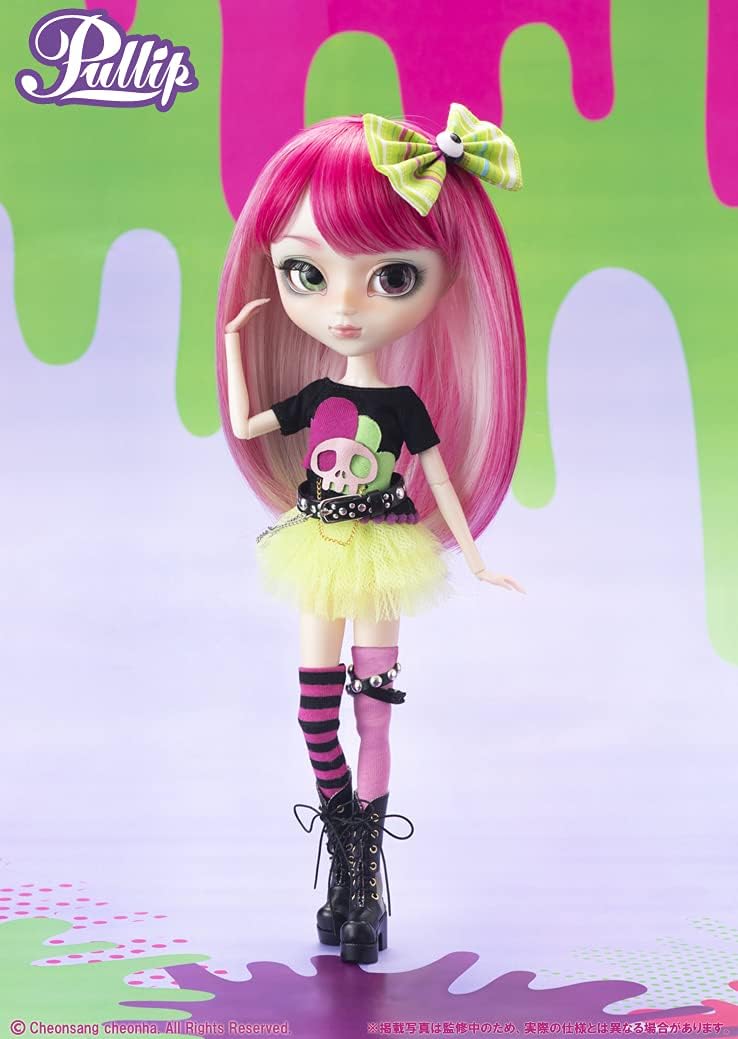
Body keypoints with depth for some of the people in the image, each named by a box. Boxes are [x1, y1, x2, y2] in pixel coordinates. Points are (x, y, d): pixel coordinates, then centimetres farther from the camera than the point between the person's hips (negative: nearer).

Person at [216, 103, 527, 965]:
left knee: (375, 707, 2)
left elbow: (443, 481, -3)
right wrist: (233, 342, 6)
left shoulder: (409, 403, -9)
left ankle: (364, 878, 15)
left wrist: (474, 558, -2)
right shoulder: (315, 396, -2)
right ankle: (347, 873, 22)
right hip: (321, 555, 3)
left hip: (383, 560, -3)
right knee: (317, 701, 6)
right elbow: (242, 427, 7)